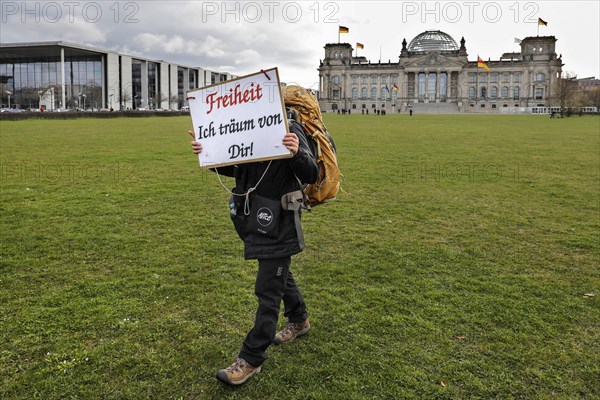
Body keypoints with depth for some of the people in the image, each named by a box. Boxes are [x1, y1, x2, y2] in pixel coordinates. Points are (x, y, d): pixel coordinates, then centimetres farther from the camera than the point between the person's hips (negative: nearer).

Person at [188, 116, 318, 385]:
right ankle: (299, 320, 50)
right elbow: (235, 169, 13)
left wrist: (297, 154, -41)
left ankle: (251, 359, 12)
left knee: (268, 291, 0)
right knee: (279, 274, 26)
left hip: (278, 223, -8)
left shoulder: (288, 131, -17)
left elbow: (311, 176, -21)